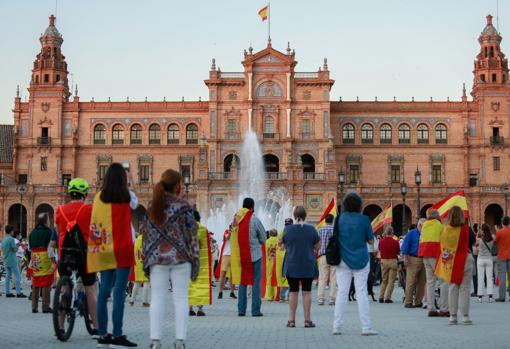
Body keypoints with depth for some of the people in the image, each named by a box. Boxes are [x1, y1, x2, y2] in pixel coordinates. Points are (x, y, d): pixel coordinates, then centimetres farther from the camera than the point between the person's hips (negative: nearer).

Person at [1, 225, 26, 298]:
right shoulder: (11, 239, -14)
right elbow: (15, 250, -15)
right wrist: (18, 245, 2)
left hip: (5, 261, 8)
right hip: (12, 261, -8)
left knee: (8, 276, 10)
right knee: (17, 276, -5)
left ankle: (7, 292, 10)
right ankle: (18, 293, -9)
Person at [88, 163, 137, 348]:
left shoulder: (99, 197, 5)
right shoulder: (127, 197, -2)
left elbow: (94, 222, 9)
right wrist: (124, 188, 30)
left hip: (104, 249, 4)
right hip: (122, 248, -4)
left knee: (104, 290, 8)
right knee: (119, 291, -6)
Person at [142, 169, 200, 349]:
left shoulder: (152, 206, 5)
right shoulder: (184, 206, -4)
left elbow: (146, 233, 7)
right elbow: (192, 234, -4)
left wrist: (147, 259, 14)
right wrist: (195, 259, 3)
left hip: (157, 257, 2)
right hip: (180, 257, -2)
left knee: (157, 298, 3)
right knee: (181, 298, 2)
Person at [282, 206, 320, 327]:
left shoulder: (287, 229, -4)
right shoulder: (311, 229, -6)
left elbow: (285, 246, 8)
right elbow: (317, 246, 2)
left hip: (291, 266, 1)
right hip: (308, 266, -1)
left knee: (293, 292, 6)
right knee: (306, 292, 4)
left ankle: (291, 320, 6)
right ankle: (307, 320, 4)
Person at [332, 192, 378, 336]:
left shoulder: (339, 218, -2)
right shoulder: (363, 219, -8)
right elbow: (371, 240, -2)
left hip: (343, 260, 2)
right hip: (361, 260, -2)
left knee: (342, 292, 4)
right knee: (362, 293, 2)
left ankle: (337, 327, 5)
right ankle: (366, 327, 2)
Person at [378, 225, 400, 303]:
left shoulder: (381, 241, -6)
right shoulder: (395, 242, -13)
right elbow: (398, 253, -2)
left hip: (383, 261, 3)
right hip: (393, 261, -3)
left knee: (384, 280, 15)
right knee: (391, 281, 3)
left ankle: (381, 297, 9)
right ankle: (387, 298, -3)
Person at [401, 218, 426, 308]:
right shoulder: (411, 233, 2)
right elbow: (405, 246, -2)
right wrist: (405, 258, -9)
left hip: (423, 260, 5)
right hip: (414, 259, -5)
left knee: (422, 282, 6)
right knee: (411, 282, -7)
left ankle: (418, 302, 12)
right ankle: (408, 302, -4)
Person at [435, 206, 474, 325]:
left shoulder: (445, 229, -2)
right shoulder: (464, 228, -11)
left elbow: (442, 246, 4)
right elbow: (469, 243, -5)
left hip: (450, 260, 4)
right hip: (464, 259, -3)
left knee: (452, 288, 10)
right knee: (464, 288, 1)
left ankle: (452, 316, 10)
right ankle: (465, 316, 0)